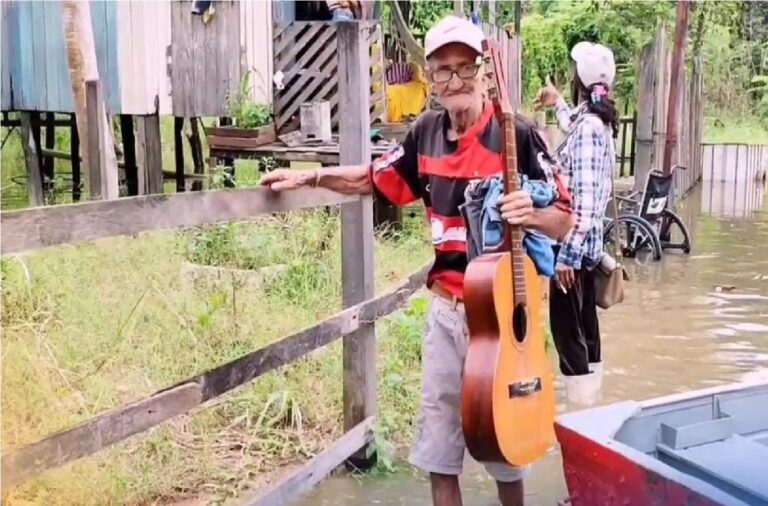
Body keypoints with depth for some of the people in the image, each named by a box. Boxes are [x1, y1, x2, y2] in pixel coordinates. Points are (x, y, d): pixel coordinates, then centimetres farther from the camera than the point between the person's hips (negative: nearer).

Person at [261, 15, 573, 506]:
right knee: (437, 432, 14)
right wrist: (307, 177, 11)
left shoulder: (516, 136, -13)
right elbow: (376, 179, 17)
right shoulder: (427, 132, 2)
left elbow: (565, 220, -10)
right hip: (445, 306, 5)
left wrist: (531, 213, -31)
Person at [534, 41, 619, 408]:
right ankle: (588, 404, 26)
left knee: (567, 331, -6)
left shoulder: (587, 126, -19)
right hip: (588, 244, 10)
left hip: (574, 246, -10)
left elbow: (584, 198, -25)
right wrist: (558, 105, 50)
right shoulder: (597, 121, 11)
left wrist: (567, 253, -24)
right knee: (584, 328, 16)